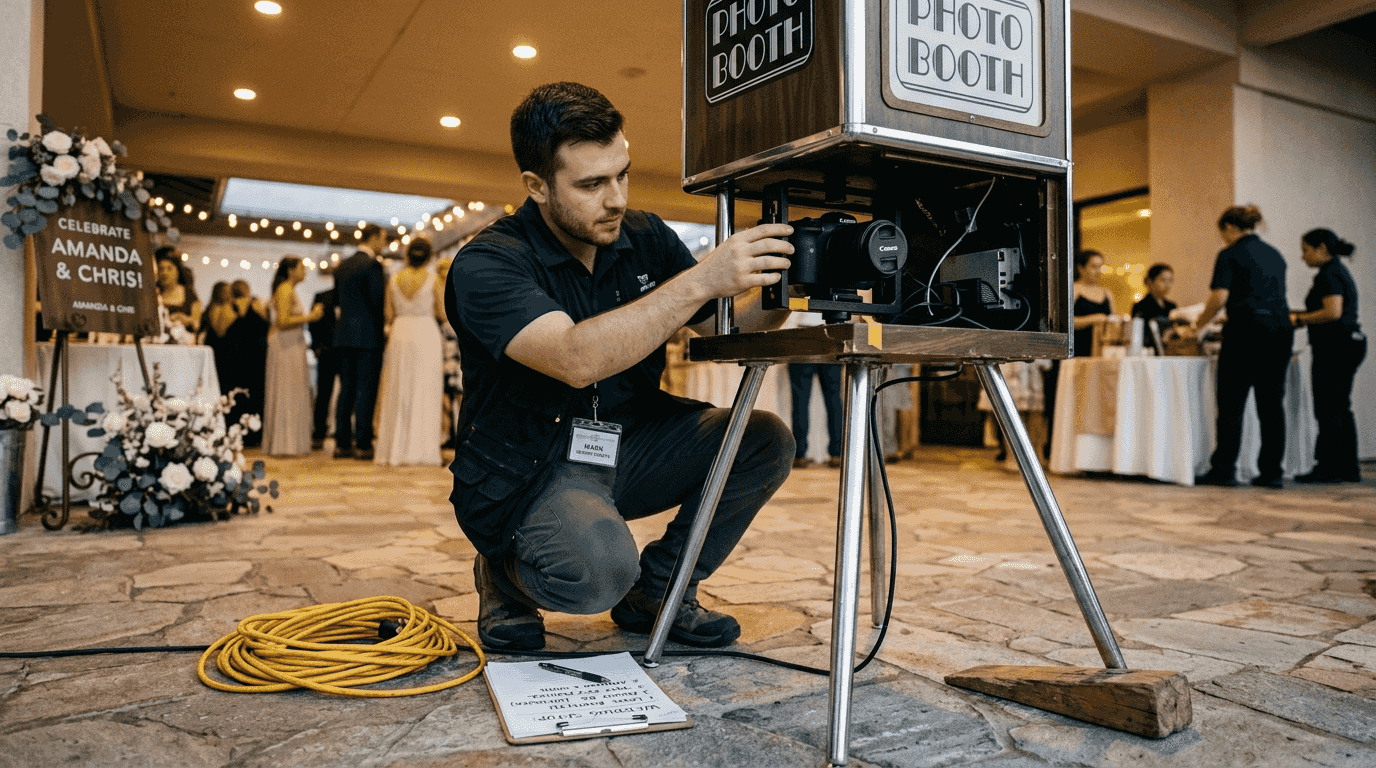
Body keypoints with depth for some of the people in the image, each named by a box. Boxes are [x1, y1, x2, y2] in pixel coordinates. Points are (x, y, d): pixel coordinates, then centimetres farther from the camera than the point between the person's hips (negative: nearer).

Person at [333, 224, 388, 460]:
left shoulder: (342, 266, 15)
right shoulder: (372, 264, -10)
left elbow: (338, 298, 18)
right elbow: (377, 300, -15)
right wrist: (384, 330, -3)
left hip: (344, 334, 7)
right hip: (368, 336, -7)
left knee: (346, 389, 10)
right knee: (366, 390, -4)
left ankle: (342, 443, 12)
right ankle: (362, 444, -3)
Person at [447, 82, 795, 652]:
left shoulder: (645, 238, -1)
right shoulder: (486, 266, -19)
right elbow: (577, 359, -37)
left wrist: (776, 287, -18)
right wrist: (700, 280, -39)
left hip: (630, 444, 6)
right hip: (528, 469, -6)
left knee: (764, 440, -12)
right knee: (596, 568, -35)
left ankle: (656, 590, 5)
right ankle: (505, 575, 3)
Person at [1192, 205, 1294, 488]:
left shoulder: (1230, 255, -2)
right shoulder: (1274, 255, 18)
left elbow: (1220, 297, -10)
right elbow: (1276, 294, 22)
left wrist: (1199, 323, 4)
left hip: (1247, 328, -6)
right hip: (1281, 327, 6)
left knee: (1232, 403, -1)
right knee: (1271, 403, 7)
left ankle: (1223, 470, 1)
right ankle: (1271, 472, 8)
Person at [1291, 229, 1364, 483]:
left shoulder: (1328, 275, -13)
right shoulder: (1340, 271, 18)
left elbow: (1333, 312, -24)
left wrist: (1298, 319, -14)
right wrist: (1302, 317, 18)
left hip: (1334, 347, -10)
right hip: (1351, 343, 10)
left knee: (1327, 410, -5)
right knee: (1341, 409, 13)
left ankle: (1329, 468, 0)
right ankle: (1349, 468, 18)